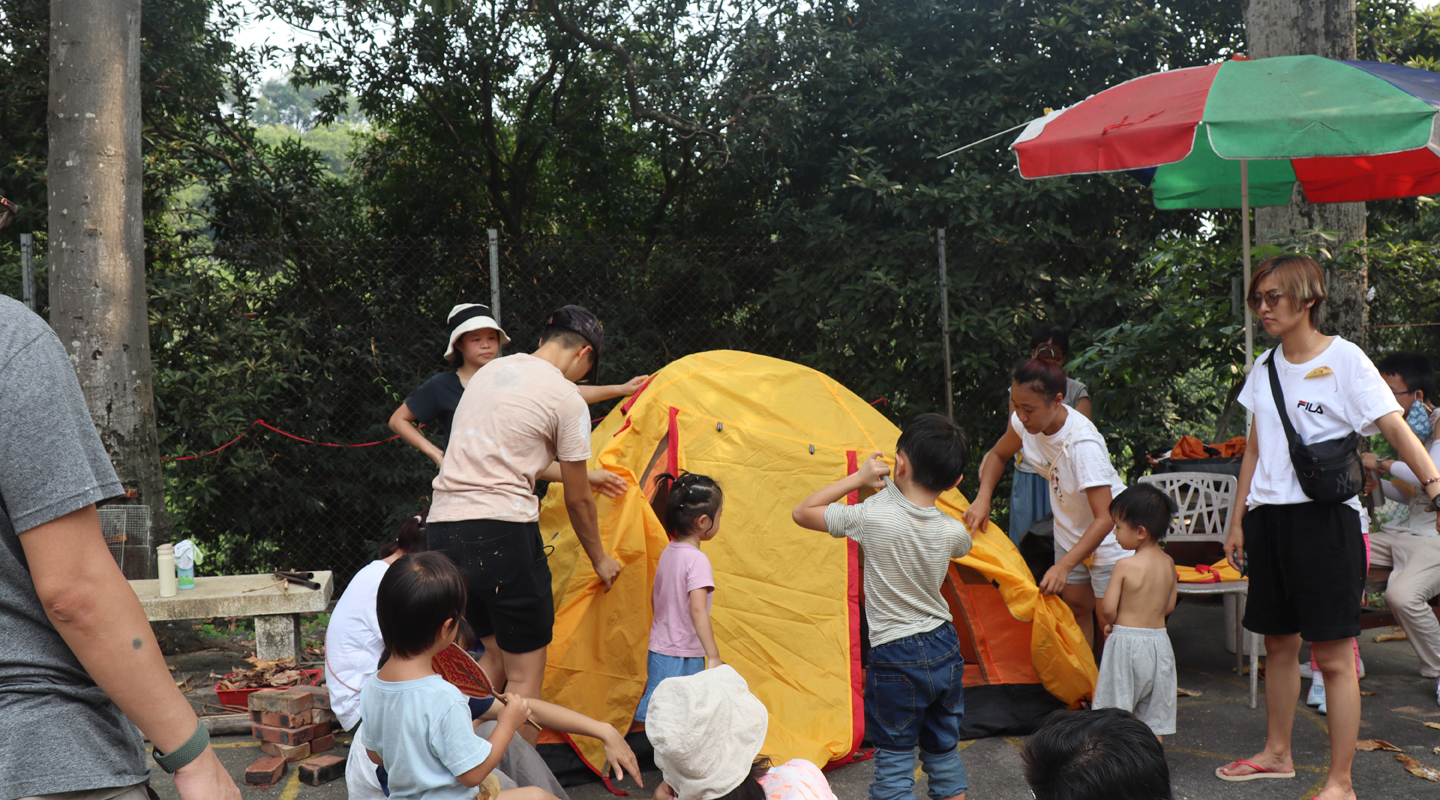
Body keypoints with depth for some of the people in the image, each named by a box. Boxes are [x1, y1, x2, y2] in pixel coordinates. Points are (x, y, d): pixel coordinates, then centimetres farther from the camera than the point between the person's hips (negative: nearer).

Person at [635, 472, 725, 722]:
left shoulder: (668, 552, 9)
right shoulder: (697, 559, -16)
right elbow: (697, 610, -25)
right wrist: (714, 657, -26)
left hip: (658, 651, 8)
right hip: (683, 658, -8)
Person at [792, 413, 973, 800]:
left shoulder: (871, 517, -19)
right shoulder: (952, 531, -7)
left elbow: (802, 512, -5)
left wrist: (858, 478, -2)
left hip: (895, 659, -4)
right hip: (945, 651, 4)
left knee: (894, 762, 8)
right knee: (944, 753, 20)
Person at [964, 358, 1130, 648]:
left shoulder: (1083, 444, -38)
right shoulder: (1024, 422, -18)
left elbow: (1105, 519, -37)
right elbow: (997, 455, 4)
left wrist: (1064, 566, -44)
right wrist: (982, 499, -13)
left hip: (1107, 535, -7)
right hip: (1069, 531, 7)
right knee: (1075, 606, 16)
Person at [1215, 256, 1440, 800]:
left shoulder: (1343, 358, -6)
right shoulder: (1265, 367, 12)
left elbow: (1396, 428, -14)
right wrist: (1237, 522, 17)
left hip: (1325, 516, -6)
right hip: (1269, 517, 6)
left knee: (1333, 656, -5)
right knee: (1278, 642, 16)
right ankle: (1277, 754, 31)